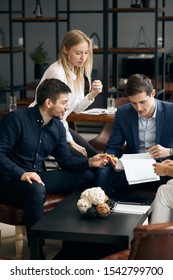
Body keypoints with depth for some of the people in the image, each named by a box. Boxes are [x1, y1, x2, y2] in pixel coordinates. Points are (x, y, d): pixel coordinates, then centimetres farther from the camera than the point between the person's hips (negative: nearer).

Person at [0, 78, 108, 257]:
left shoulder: (57, 127, 8)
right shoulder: (16, 119, -15)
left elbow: (66, 160, 9)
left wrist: (89, 162, -9)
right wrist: (22, 174, -33)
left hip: (38, 176, 8)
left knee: (87, 177, -1)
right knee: (36, 190, -41)